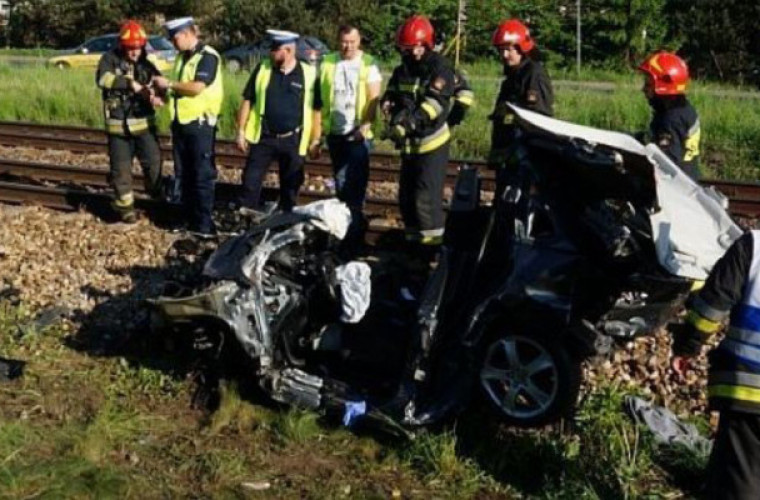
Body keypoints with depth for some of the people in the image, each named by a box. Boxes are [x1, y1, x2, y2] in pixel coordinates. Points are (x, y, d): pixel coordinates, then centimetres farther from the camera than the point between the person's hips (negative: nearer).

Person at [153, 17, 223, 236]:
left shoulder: (208, 56, -12)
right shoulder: (182, 57, 15)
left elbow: (197, 87, -23)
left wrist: (169, 83, -13)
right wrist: (163, 94, 4)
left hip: (200, 123, -9)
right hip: (180, 122, 9)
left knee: (202, 175, -4)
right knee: (182, 174, 12)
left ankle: (204, 224, 1)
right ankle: (188, 218, 21)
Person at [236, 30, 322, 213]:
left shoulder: (308, 74, -4)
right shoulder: (262, 69, 1)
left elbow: (316, 110, 2)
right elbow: (247, 101, 5)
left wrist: (315, 140, 0)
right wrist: (241, 131, 1)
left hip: (293, 141, -1)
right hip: (263, 138, 1)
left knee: (290, 187, 10)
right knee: (250, 182, 0)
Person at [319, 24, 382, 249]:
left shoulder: (368, 64, -3)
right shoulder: (327, 63, 7)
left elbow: (374, 98, -7)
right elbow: (320, 96, 10)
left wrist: (366, 124, -21)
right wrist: (320, 125, 3)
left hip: (358, 134, -4)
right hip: (335, 132, 4)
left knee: (356, 182, -6)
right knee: (340, 182, 13)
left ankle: (354, 229, -1)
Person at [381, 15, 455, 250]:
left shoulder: (440, 68, -10)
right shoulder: (401, 71, 12)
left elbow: (435, 102, -22)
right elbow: (389, 98, 4)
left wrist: (411, 120, -33)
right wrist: (393, 118, -18)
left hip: (432, 142, -7)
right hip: (409, 143, 8)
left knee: (426, 196, -12)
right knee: (406, 195, 14)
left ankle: (432, 242, -4)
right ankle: (413, 239, 28)